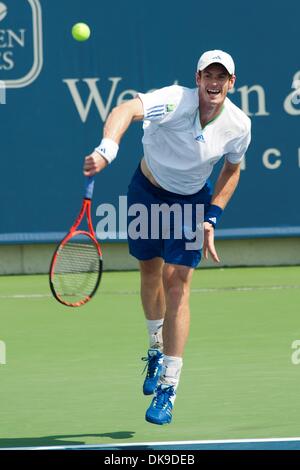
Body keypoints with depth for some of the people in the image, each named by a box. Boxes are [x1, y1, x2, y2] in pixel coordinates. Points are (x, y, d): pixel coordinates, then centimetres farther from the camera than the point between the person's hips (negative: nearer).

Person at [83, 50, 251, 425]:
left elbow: (232, 169, 3)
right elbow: (126, 110, -50)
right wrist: (107, 150, -69)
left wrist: (211, 218, -6)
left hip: (192, 201, 0)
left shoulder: (239, 125, -19)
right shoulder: (176, 101, -31)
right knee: (150, 272, 14)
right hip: (147, 191, 0)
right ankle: (157, 350, 44)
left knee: (176, 283, -12)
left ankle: (168, 388, -10)